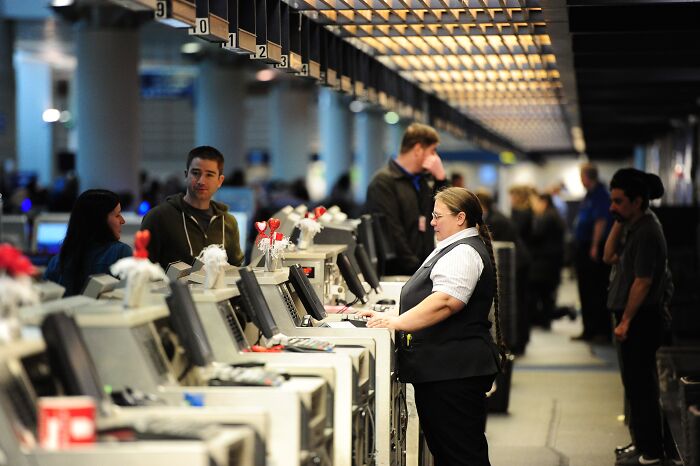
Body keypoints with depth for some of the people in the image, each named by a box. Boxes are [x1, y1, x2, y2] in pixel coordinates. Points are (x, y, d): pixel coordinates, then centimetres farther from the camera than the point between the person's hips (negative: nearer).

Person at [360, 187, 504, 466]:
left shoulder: (464, 254, -14)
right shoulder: (454, 249, 22)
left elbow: (446, 302, -26)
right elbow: (436, 299, 30)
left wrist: (397, 322, -25)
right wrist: (392, 317, 21)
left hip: (452, 373, -11)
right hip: (442, 370, 11)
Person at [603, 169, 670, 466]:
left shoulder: (647, 232, -20)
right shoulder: (632, 226, 10)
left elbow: (642, 282, -22)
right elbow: (609, 257, 9)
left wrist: (625, 321, -18)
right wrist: (618, 223, 1)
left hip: (641, 319, -10)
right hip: (631, 316, 10)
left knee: (639, 385, -4)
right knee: (636, 383, 17)